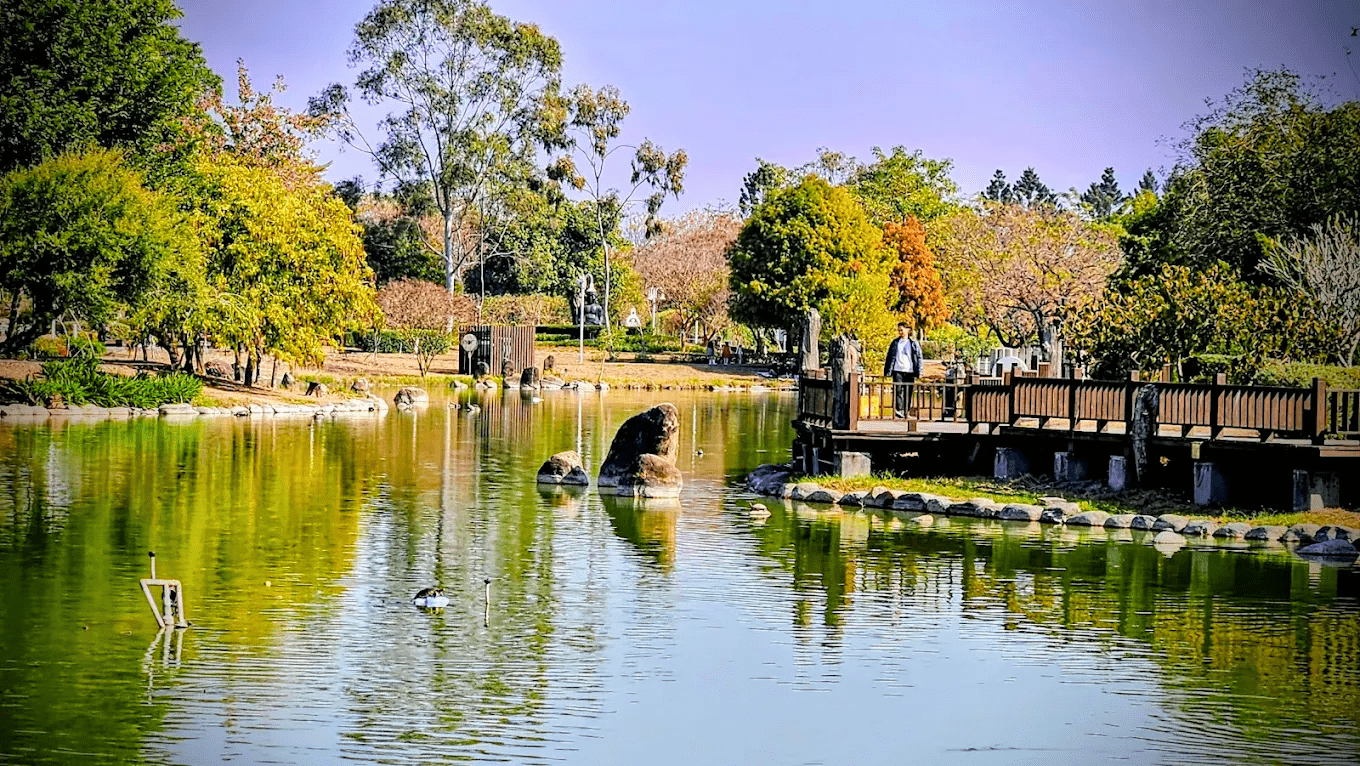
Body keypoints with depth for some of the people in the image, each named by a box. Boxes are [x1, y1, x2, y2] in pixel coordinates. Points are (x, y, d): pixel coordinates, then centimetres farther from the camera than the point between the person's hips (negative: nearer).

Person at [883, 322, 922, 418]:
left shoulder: (913, 343, 9)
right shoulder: (895, 342, 10)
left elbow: (918, 358, 10)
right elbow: (890, 357, 10)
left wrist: (919, 372, 3)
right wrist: (887, 371, 4)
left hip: (909, 371, 1)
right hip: (897, 370, 0)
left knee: (908, 392, 2)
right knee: (898, 390, -14)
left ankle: (906, 411, 10)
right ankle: (899, 410, -22)